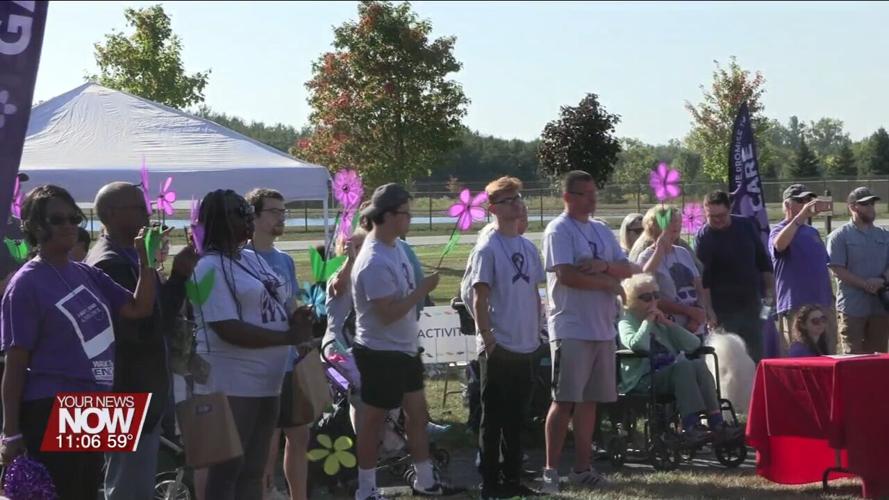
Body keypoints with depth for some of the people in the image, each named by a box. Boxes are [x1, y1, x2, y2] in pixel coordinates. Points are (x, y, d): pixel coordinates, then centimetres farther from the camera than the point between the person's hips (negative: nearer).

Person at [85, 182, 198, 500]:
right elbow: (144, 327, -24)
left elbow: (158, 316, 13)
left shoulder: (129, 257, 13)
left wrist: (179, 276, -1)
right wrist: (179, 277, -18)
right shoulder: (108, 263, -18)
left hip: (141, 393, 10)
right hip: (128, 395, -10)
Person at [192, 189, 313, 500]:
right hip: (231, 385, -9)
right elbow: (229, 330, -22)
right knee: (227, 470, -2)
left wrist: (294, 320, -3)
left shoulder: (253, 259, 14)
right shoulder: (210, 268, -14)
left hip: (266, 381, 9)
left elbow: (271, 308, 21)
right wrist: (289, 337, -19)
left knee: (254, 469, 16)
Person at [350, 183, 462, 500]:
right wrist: (422, 290, -19)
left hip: (405, 349, 9)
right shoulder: (374, 262, -25)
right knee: (374, 420, 3)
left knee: (417, 412, 16)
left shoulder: (395, 247, 6)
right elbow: (388, 313, -27)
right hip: (381, 354, -9)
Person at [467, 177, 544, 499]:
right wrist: (487, 339, -15)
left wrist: (537, 332, 12)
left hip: (525, 346, 7)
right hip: (498, 348, -7)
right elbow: (480, 299, -12)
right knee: (493, 418, 2)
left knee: (516, 418, 13)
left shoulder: (528, 248, 11)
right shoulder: (488, 249, -9)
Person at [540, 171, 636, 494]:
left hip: (603, 329, 7)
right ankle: (551, 469, -2)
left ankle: (582, 468, 15)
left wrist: (603, 266, -11)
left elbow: (629, 270, 10)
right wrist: (609, 283, -7)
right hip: (572, 329, -7)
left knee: (589, 399, 9)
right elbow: (566, 276, -17)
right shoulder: (559, 230, -6)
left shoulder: (602, 231, 16)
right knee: (565, 400, -6)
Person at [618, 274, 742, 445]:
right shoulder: (626, 322, 6)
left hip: (670, 375, 6)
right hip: (642, 380, -6)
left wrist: (668, 323, 6)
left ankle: (716, 423, -33)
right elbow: (636, 345, -20)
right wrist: (648, 321, -6)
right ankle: (691, 426, -41)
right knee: (683, 365, -31)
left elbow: (694, 344, 13)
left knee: (699, 364, -23)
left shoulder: (660, 322, 25)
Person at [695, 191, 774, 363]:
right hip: (724, 309, -5)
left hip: (752, 303, 5)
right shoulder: (704, 237, -10)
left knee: (757, 355, 8)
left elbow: (763, 260, 14)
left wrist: (769, 289, 8)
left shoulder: (745, 226, 4)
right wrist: (708, 310, -22)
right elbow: (703, 278, -15)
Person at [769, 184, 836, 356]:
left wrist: (831, 298, 19)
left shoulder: (813, 232, 18)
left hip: (823, 304, 7)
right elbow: (779, 244, -30)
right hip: (795, 307, -7)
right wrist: (801, 216, -33)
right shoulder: (779, 230, -4)